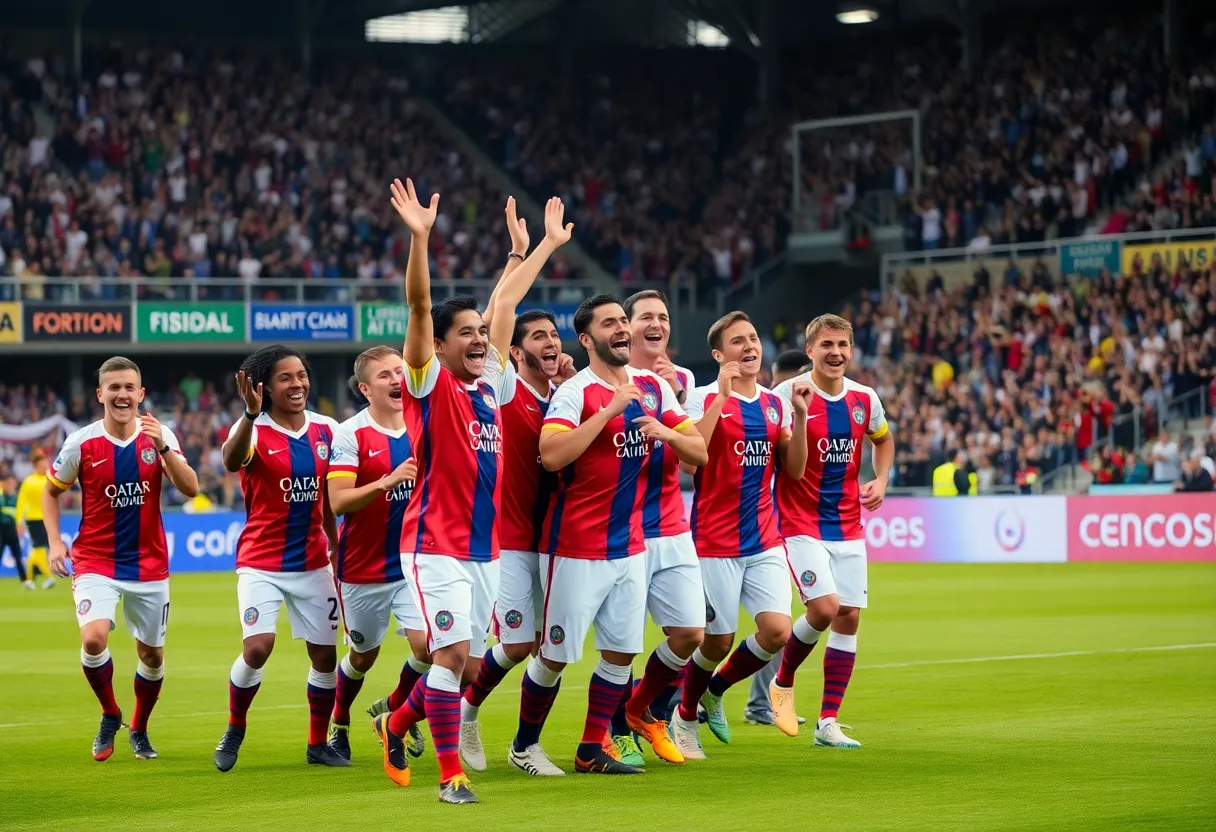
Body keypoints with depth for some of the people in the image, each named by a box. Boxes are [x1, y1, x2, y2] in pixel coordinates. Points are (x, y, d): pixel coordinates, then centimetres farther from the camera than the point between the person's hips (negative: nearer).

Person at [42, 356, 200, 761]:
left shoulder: (159, 436, -4)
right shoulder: (81, 443, -7)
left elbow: (190, 489, -13)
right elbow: (51, 491, 8)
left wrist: (163, 448, -27)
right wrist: (54, 541, -4)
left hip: (149, 565, 2)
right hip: (96, 563, -2)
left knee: (152, 654, 9)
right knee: (93, 639, -24)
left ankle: (139, 730, 34)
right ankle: (110, 716, 2)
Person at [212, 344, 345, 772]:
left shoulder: (326, 429, 3)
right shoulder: (255, 430, -11)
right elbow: (231, 460, -36)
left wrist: (337, 548, 15)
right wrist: (251, 415, -52)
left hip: (313, 562, 4)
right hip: (261, 562, -4)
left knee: (325, 655, 4)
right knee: (257, 648, -17)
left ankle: (318, 744, 21)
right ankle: (234, 730, 7)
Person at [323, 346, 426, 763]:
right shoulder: (349, 434, -11)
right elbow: (338, 502, -19)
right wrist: (388, 481, -31)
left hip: (415, 563, 3)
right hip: (363, 567, -2)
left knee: (427, 645, -12)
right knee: (363, 654, 13)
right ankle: (339, 723, 40)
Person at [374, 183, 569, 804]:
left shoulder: (489, 384, 11)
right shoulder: (429, 382, -4)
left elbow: (506, 299, 22)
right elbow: (418, 306, -17)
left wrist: (549, 242, 30)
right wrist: (420, 238, -29)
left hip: (484, 547, 7)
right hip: (437, 544, -7)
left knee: (467, 662, 10)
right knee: (453, 652, -13)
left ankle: (397, 724, 34)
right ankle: (451, 774, -5)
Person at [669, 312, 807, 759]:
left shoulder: (775, 404, 10)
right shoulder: (704, 398, -7)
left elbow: (794, 470, 9)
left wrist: (800, 417, -4)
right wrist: (721, 395, -25)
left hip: (765, 541, 5)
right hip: (715, 542, -5)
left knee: (777, 631, -8)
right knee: (718, 641, 0)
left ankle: (716, 689, 19)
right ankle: (685, 715, 27)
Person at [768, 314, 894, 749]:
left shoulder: (865, 399, 5)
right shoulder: (788, 394, -11)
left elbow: (884, 440, 25)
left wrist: (881, 480, 8)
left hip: (848, 526, 5)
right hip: (801, 523, -5)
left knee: (849, 616, 1)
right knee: (824, 607, -18)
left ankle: (828, 722, 8)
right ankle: (783, 682, 11)